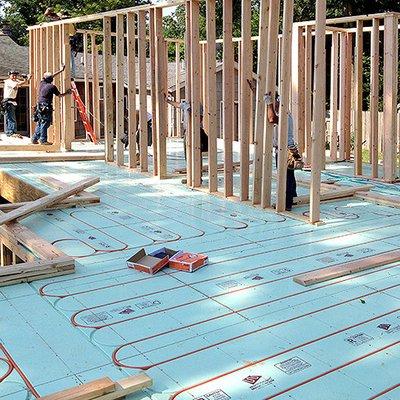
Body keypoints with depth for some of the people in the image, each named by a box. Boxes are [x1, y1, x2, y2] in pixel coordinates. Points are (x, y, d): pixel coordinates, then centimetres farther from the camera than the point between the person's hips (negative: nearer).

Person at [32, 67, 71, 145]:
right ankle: (43, 140, -6)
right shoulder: (52, 87, -6)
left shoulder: (42, 83, 12)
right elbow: (59, 95, 5)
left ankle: (35, 139, 16)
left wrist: (61, 70, 33)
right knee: (45, 124, -6)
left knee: (40, 123, 14)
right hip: (46, 108, -7)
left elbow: (51, 76, 26)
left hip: (39, 106, 7)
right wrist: (67, 93, 22)